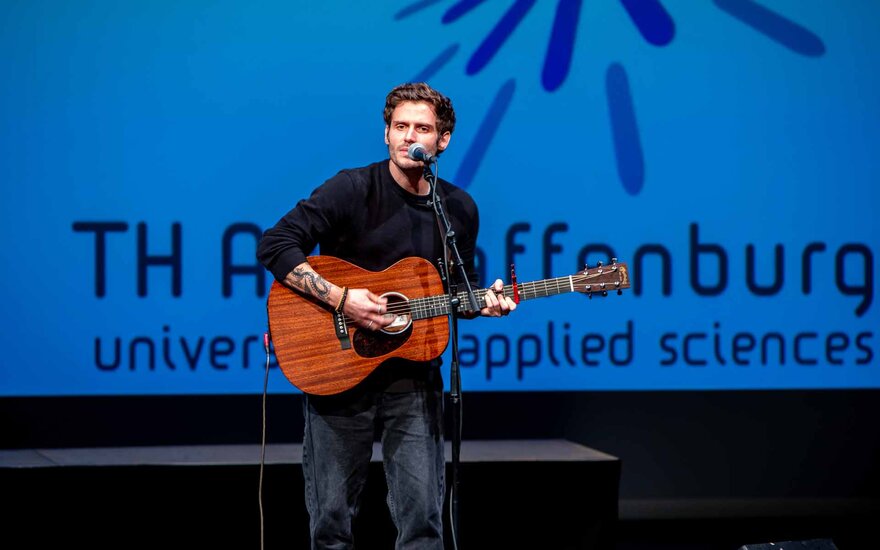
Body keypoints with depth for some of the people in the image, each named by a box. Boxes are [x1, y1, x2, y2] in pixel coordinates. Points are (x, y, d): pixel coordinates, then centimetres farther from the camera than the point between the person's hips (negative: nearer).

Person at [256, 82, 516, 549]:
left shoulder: (459, 210, 6)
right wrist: (340, 298, -22)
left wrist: (484, 303, -4)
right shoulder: (353, 189, -8)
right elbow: (274, 246, -15)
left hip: (414, 378, 3)